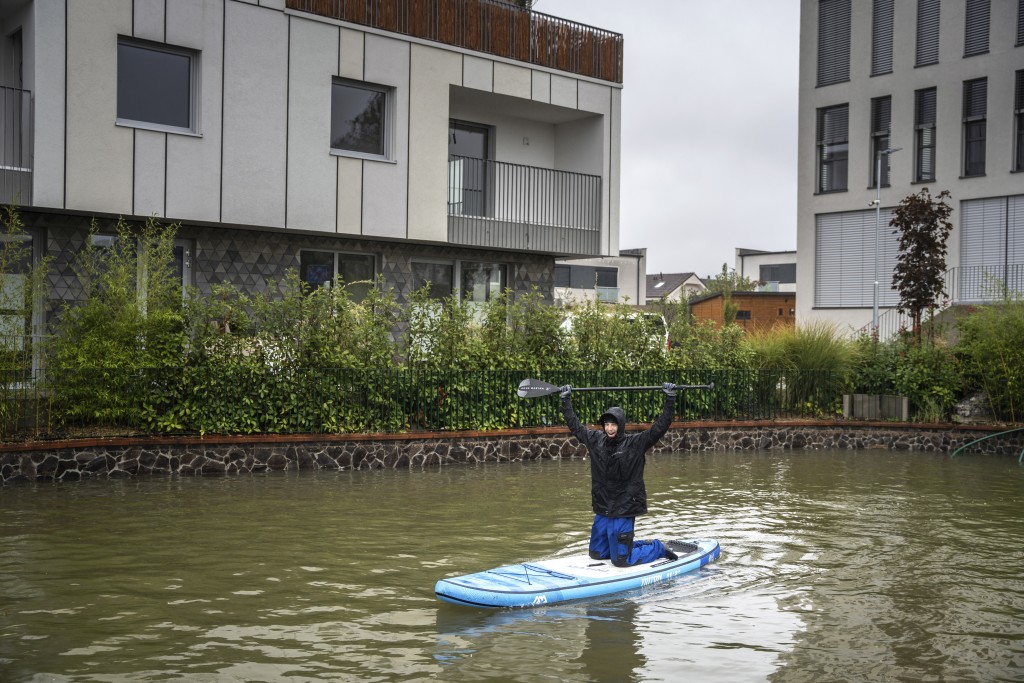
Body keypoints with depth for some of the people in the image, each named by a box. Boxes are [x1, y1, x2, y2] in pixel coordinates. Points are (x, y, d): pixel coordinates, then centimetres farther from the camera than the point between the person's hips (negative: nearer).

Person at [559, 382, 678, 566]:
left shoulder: (636, 443, -9)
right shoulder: (595, 440, 4)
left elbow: (659, 427, -15)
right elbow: (575, 425, 14)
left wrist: (670, 399, -19)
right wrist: (566, 401, 14)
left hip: (624, 511, -6)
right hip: (602, 510, 6)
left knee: (620, 561, -5)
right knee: (597, 554, 17)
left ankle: (657, 548, 20)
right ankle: (642, 545, 34)